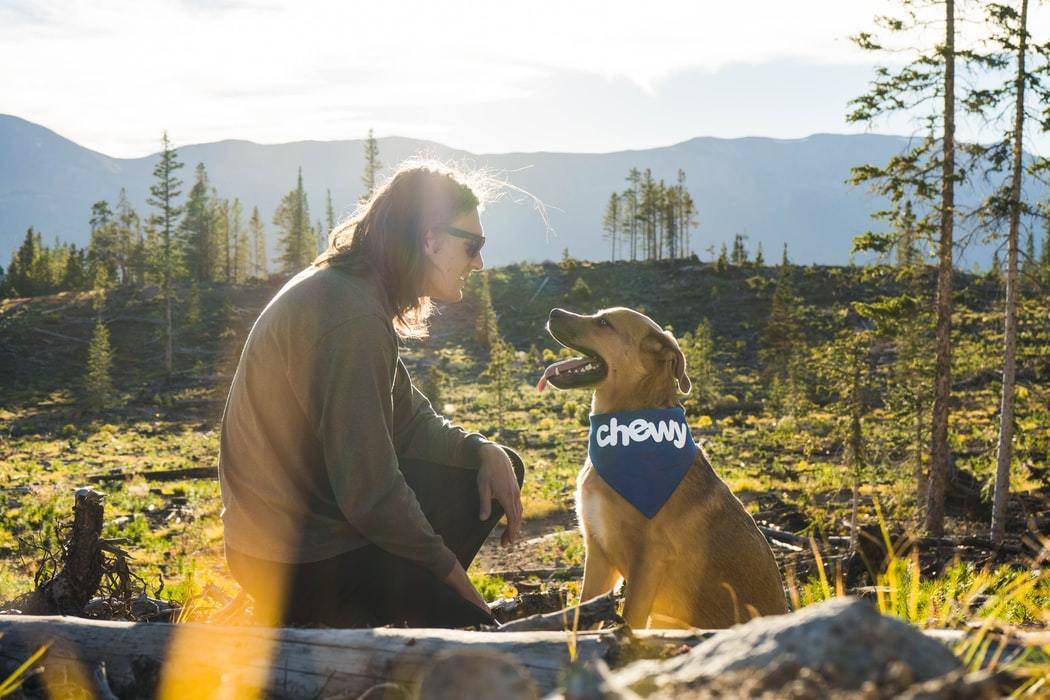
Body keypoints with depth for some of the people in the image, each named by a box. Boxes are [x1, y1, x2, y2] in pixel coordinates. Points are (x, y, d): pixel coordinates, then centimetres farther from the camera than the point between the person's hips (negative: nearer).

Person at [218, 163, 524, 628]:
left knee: (500, 468, 11)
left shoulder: (345, 292, 9)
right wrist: (451, 572, -11)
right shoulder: (353, 319, -23)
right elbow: (370, 492, -24)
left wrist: (486, 452, -2)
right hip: (299, 565, -10)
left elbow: (410, 423, 16)